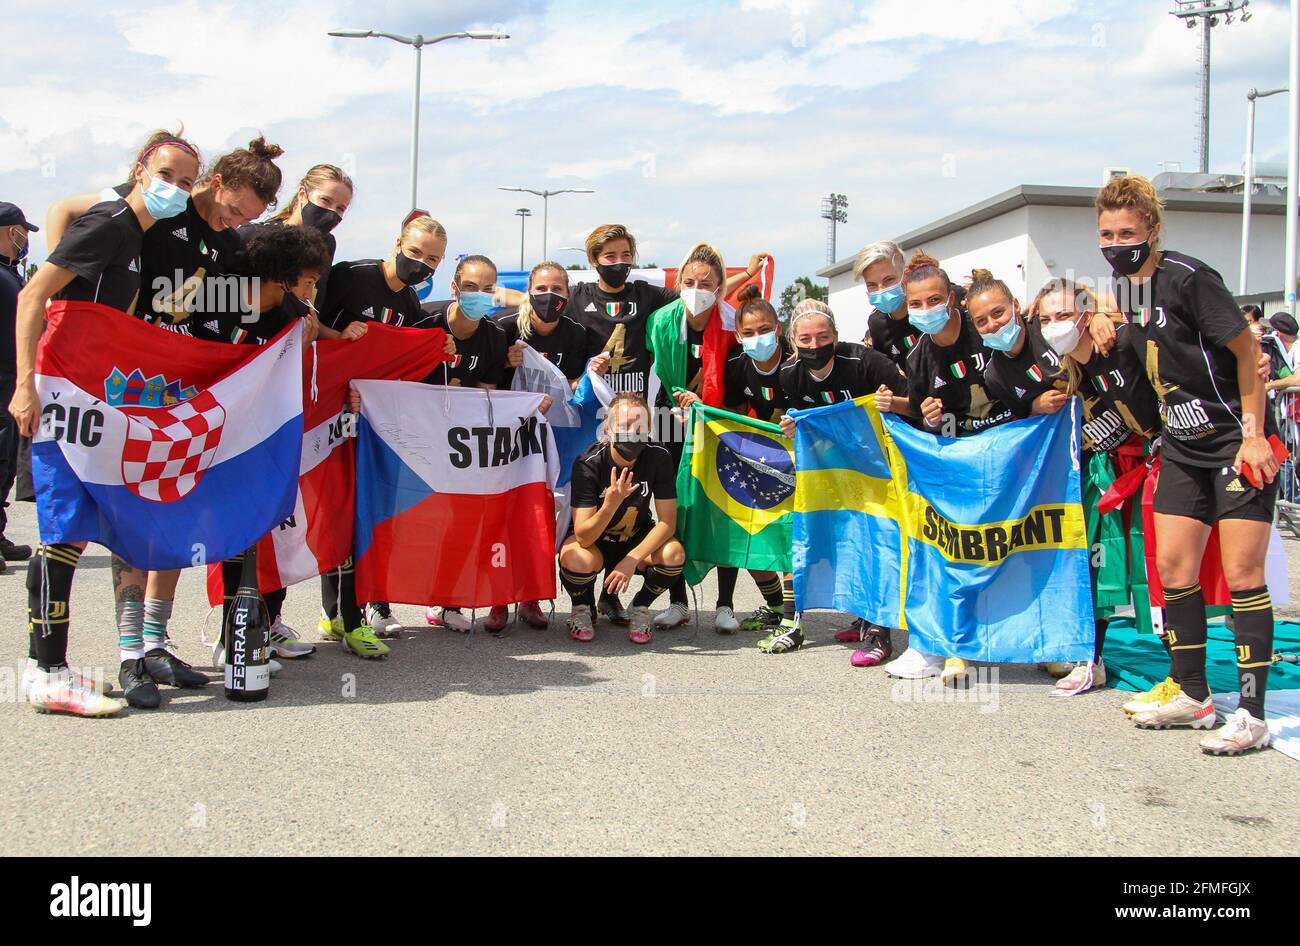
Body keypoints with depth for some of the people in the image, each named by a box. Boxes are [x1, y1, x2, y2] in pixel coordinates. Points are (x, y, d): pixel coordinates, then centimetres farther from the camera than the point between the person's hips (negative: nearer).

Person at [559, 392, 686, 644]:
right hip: (594, 540, -2)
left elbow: (667, 521, -18)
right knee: (577, 560, -36)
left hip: (637, 540, 2)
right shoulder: (588, 464, -25)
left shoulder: (659, 457, -18)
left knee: (674, 554, -29)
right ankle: (582, 608, 0)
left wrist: (631, 560, -31)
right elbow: (583, 537, -30)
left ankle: (640, 608, 1)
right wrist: (610, 504, -49)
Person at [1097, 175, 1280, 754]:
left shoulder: (1187, 278, -18)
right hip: (1184, 444, 8)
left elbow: (1247, 349, -15)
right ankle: (1194, 697, 17)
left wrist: (1252, 434, -15)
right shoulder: (1124, 284, 5)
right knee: (1172, 565, 5)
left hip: (1238, 440, -8)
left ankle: (1251, 714, -3)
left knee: (1241, 571, -8)